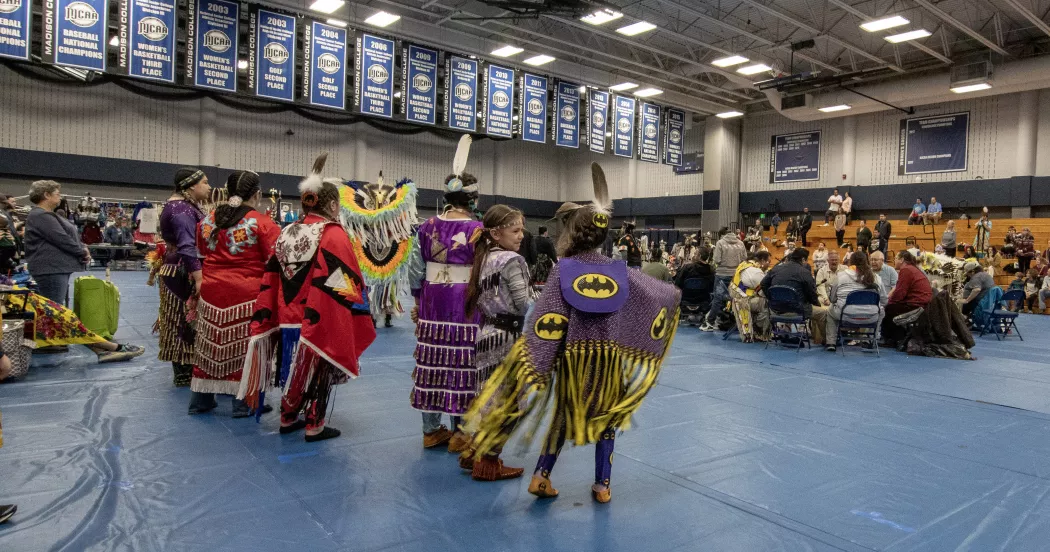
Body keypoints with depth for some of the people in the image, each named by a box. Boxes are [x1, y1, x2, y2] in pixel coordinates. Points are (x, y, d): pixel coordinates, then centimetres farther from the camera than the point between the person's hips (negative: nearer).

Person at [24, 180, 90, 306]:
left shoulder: (47, 215, 20)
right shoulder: (41, 216, -14)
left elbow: (69, 236, 19)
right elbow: (62, 240, -19)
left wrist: (83, 248, 2)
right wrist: (83, 252, -7)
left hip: (57, 268, 11)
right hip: (51, 269, -11)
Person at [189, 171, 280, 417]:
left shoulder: (208, 220, 7)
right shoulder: (263, 223, -11)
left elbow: (203, 252, 20)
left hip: (212, 291, 5)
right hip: (248, 294, -5)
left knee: (211, 344, 14)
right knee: (244, 347, 3)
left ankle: (200, 399, 25)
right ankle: (244, 403, 11)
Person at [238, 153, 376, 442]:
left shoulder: (287, 232, 6)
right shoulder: (333, 235, -15)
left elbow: (271, 279, 8)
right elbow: (344, 282, -18)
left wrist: (267, 317, 12)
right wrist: (358, 319, -10)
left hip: (287, 317, 6)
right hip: (320, 321, -6)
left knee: (293, 368, 19)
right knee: (317, 371, 7)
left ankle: (288, 418, 31)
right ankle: (314, 426, 15)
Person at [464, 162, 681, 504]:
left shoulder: (563, 270, -10)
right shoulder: (620, 271, -1)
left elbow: (546, 322, -15)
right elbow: (662, 295, 10)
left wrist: (533, 361, -11)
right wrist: (673, 293, 32)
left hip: (573, 357, -1)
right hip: (610, 357, 2)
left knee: (563, 417, 17)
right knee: (606, 420, 15)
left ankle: (542, 475, 17)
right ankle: (603, 485, 23)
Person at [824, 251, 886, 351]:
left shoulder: (841, 276, -2)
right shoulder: (875, 277, 3)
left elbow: (833, 299, 7)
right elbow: (884, 300, 7)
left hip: (846, 316, -2)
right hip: (870, 318, 2)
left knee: (830, 311, 30)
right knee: (879, 309, 34)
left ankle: (830, 343, 23)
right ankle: (872, 339, 33)